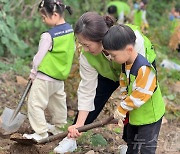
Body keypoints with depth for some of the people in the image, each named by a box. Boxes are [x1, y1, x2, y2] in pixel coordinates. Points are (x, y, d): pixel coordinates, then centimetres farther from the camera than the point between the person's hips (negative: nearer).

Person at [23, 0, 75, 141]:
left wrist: (33, 72, 0)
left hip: (45, 77, -8)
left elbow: (39, 57, -15)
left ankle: (41, 133, 3)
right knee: (58, 100, 23)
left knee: (35, 103, 1)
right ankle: (59, 127, 36)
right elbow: (73, 50, 11)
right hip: (60, 75, 8)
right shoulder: (71, 30, -2)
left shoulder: (48, 36, -24)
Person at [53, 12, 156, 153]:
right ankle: (71, 138, 13)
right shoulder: (87, 56, -33)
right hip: (109, 72, 2)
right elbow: (87, 90, -25)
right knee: (94, 100, -3)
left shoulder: (133, 39, -46)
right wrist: (79, 124, -27)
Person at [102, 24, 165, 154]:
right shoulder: (125, 63, -4)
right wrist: (122, 108, -2)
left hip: (149, 115, -9)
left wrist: (121, 110, -19)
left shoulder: (144, 69, -33)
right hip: (134, 114, 9)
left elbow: (139, 96, -31)